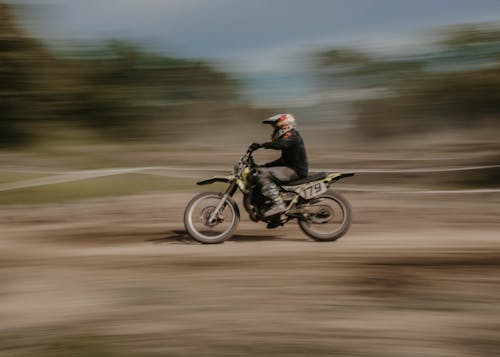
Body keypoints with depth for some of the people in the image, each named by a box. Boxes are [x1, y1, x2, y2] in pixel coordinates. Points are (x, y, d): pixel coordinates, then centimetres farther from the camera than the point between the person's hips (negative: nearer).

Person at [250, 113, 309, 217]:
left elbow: (281, 144, -32)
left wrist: (261, 145, -37)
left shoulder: (292, 135, -9)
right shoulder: (286, 137, 23)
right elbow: (284, 159, 28)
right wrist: (266, 165, 21)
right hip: (290, 167, 11)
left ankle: (278, 204, -29)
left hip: (296, 170, -11)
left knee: (263, 175, -24)